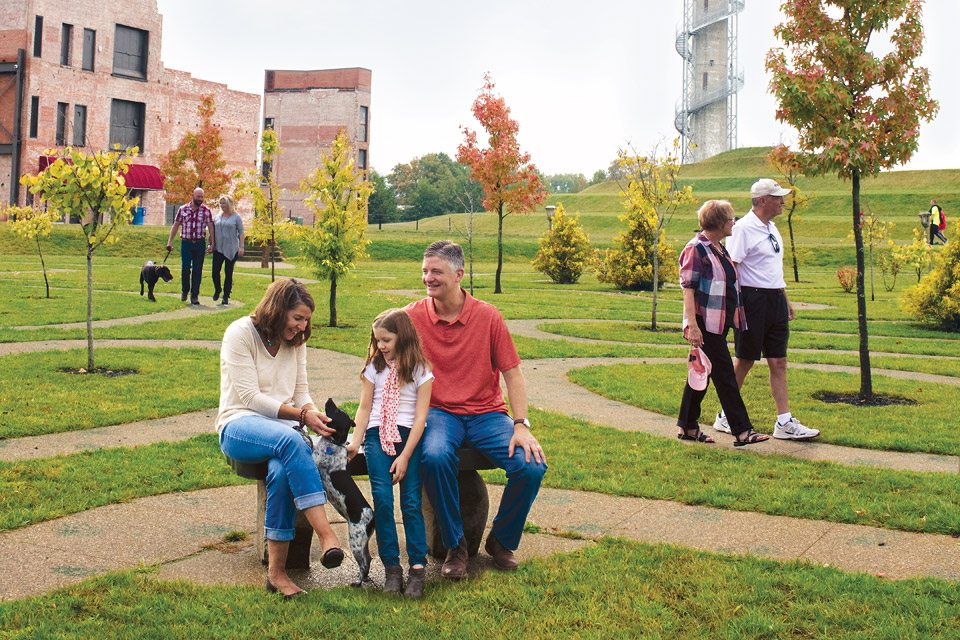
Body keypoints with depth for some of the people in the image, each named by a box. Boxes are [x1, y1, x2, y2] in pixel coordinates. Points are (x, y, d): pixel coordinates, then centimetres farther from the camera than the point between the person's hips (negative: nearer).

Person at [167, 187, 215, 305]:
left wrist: (212, 244, -4)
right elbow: (175, 226, 11)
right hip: (186, 243, 0)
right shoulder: (183, 209, 5)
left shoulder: (206, 210, 3)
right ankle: (185, 290, 21)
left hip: (200, 244, 0)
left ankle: (195, 296, 8)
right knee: (185, 268, -3)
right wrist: (170, 241, 6)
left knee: (197, 270, 0)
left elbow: (210, 227, 3)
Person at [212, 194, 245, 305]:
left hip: (231, 249, -3)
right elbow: (213, 231, 19)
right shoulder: (217, 217, 12)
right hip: (218, 249, 3)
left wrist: (241, 247, -8)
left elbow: (241, 232, -1)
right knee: (215, 271, -4)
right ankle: (217, 290, 20)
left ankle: (226, 297, 10)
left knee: (228, 273, 2)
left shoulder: (236, 217, 1)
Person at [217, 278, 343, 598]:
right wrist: (300, 415, -19)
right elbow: (250, 397, -12)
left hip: (284, 426, 4)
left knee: (282, 472, -33)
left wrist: (313, 412, -9)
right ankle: (325, 533, -42)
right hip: (239, 426, -4)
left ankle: (277, 571, -29)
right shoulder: (240, 333, -6)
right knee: (290, 440, -39)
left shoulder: (296, 341, 14)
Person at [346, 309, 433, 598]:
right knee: (382, 498, -14)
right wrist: (356, 442, 0)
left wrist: (405, 457, -9)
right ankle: (391, 567, -7)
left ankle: (417, 568, -8)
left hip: (409, 436, -2)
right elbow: (364, 408, 13)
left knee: (411, 501, -12)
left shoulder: (420, 370, 2)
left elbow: (420, 416, -2)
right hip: (377, 435, 2)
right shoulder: (374, 368, 12)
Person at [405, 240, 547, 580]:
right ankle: (455, 545, -12)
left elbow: (512, 373, 0)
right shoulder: (412, 316, -1)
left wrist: (521, 426, -11)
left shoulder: (488, 316, -2)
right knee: (435, 456, -36)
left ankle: (501, 540, 5)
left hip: (486, 413, 1)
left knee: (531, 466, -23)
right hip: (439, 412, -1)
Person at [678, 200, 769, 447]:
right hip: (706, 323, -9)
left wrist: (735, 316, 24)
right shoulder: (696, 249, -13)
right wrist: (692, 325, -24)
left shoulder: (719, 248, 15)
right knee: (724, 375, -7)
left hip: (721, 322, 9)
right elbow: (688, 288, -17)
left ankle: (687, 427, 19)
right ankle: (741, 431, -4)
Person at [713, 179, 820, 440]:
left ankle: (785, 423, 8)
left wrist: (785, 300, 22)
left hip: (775, 299, 8)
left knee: (778, 363, 6)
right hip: (753, 298, -8)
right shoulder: (743, 228, -12)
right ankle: (725, 416, 15)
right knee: (744, 362, 1)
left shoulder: (772, 229, 15)